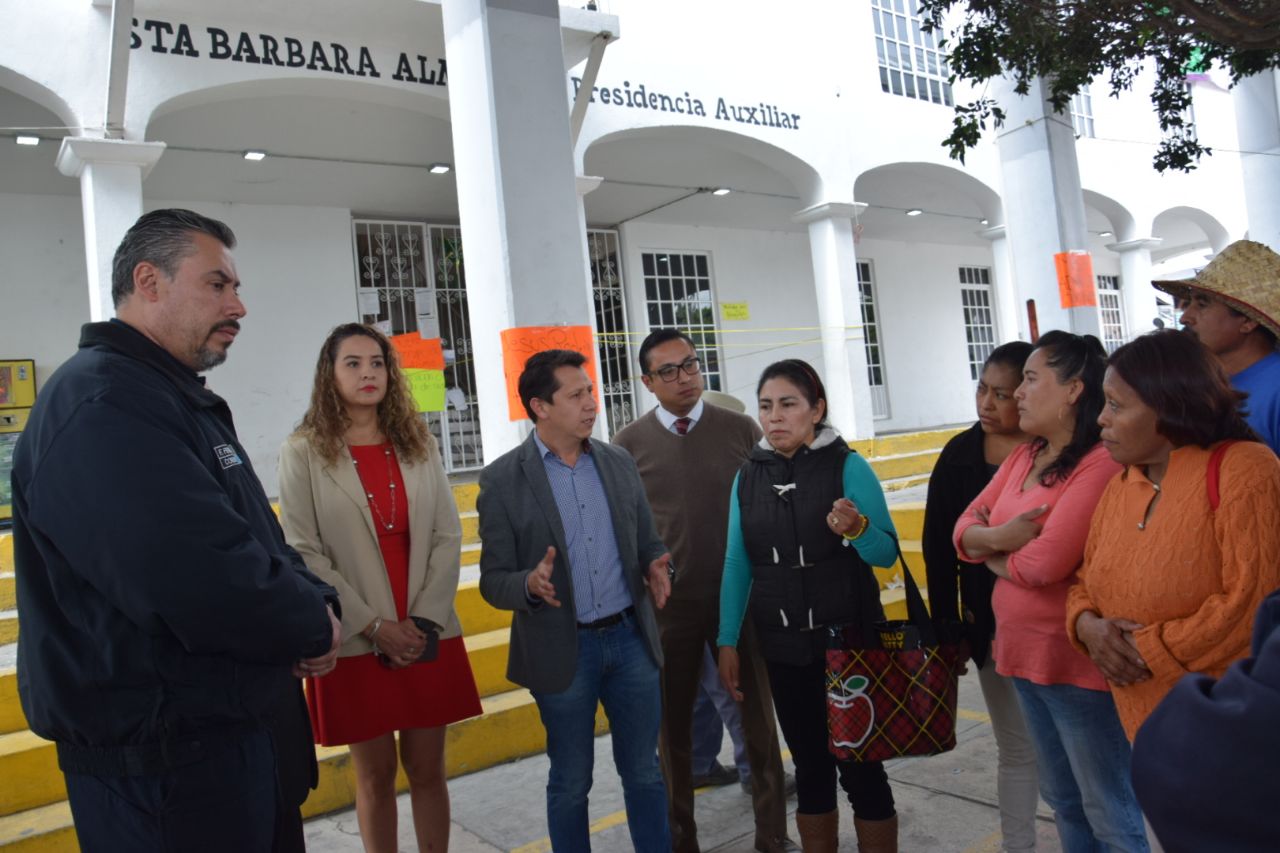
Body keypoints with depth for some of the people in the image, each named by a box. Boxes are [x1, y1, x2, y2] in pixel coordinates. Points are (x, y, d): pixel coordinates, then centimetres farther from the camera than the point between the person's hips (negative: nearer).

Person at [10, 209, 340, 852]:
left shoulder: (181, 400, 14)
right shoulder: (101, 405, -22)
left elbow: (259, 539, 17)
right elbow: (208, 581, -33)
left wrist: (317, 602, -3)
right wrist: (316, 625, -15)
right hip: (168, 770, -10)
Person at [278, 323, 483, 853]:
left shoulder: (419, 445, 7)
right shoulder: (303, 453, -3)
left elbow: (448, 537, 3)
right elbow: (303, 554, -8)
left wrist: (426, 619, -8)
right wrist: (372, 625, -13)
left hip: (429, 636, 3)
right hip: (357, 643, -3)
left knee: (427, 769, 11)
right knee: (375, 774, 10)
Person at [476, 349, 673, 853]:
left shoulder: (618, 462, 4)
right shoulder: (503, 480, -8)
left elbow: (648, 543, 12)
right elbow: (493, 581, -7)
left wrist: (656, 570, -10)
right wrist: (531, 584, -29)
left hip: (630, 638, 4)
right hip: (564, 650, -3)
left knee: (644, 772, 15)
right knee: (571, 783, 13)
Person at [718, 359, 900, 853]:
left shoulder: (848, 466, -9)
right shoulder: (747, 477, 2)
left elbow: (887, 554, -11)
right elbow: (737, 564, 6)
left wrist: (857, 530, -32)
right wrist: (728, 641, 5)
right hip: (782, 646, 4)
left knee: (860, 764, 5)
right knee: (810, 765, 15)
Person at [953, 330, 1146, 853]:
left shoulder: (1101, 462, -20)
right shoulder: (1022, 457, 8)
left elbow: (1046, 562, -26)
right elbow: (964, 529, 6)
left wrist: (991, 555, -6)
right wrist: (1000, 537, -16)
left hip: (1077, 660, -9)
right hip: (1022, 653, 9)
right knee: (1062, 800, 22)